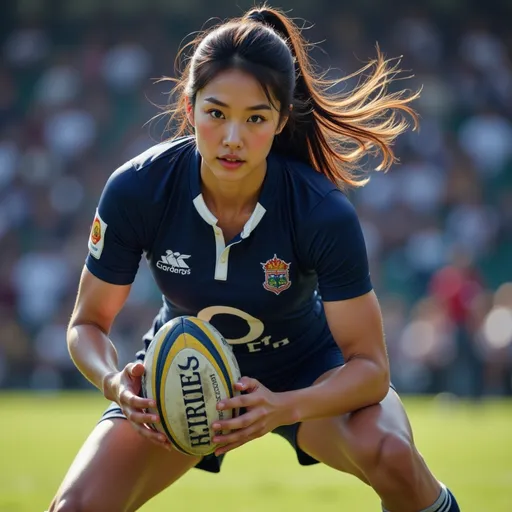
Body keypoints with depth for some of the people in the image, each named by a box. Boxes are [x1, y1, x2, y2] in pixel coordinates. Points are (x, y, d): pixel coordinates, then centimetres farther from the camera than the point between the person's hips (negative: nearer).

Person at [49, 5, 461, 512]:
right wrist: (114, 382, -35)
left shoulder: (324, 212, -31)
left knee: (391, 455, -32)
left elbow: (369, 364, -25)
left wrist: (282, 408, -43)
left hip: (307, 373, -1)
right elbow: (87, 322, -13)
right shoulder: (134, 191, -26)